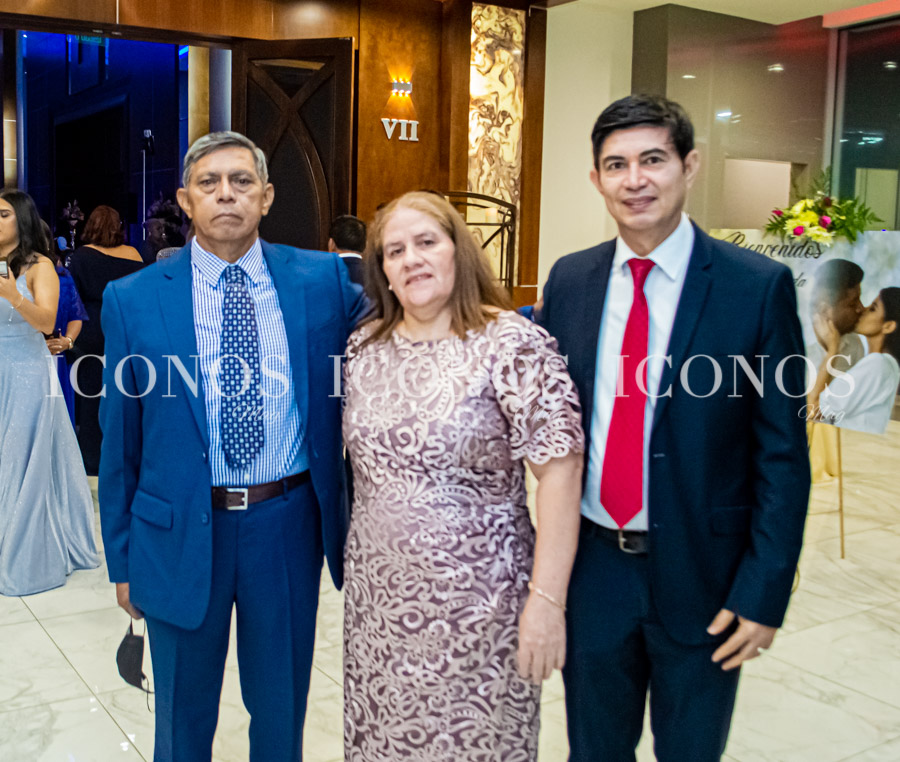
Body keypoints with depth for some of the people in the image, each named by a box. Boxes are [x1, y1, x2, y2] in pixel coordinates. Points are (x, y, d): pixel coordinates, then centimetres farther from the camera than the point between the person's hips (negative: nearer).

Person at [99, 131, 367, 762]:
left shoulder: (323, 279, -2)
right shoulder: (133, 300, -4)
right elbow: (119, 441, 1)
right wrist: (122, 557, 3)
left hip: (289, 526, 1)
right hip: (180, 533, 0)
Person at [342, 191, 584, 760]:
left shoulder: (512, 344, -14)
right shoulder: (364, 347, 4)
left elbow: (560, 472, -17)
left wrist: (546, 601, -20)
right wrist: (355, 569, 12)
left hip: (476, 602, -5)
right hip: (377, 597, 5)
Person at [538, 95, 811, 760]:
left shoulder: (759, 287, -11)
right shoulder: (569, 279, 1)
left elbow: (783, 455, -9)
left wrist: (764, 593, -12)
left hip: (701, 576, -2)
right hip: (591, 564, 3)